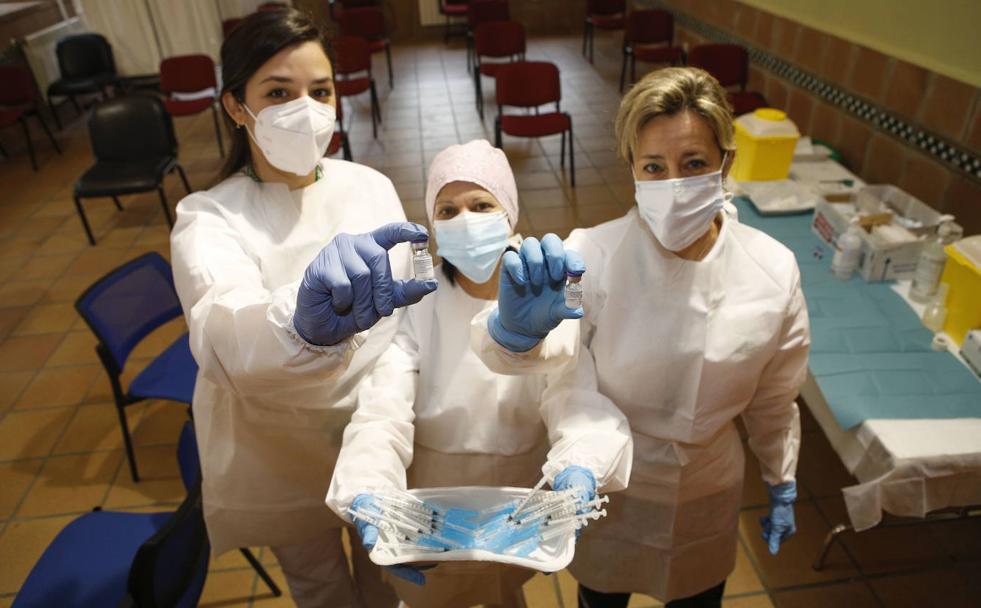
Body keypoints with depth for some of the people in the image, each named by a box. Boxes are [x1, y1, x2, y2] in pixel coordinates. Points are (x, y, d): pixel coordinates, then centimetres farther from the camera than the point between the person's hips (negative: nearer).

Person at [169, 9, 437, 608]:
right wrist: (307, 323, -64)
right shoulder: (210, 219, -20)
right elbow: (223, 341, -41)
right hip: (284, 456, -2)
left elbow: (411, 309, 1)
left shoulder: (372, 185, -10)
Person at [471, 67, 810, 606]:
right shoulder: (595, 254, -25)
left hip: (707, 498, 2)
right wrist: (514, 328, -64)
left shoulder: (773, 269, -15)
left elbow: (772, 397, -1)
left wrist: (782, 487, 10)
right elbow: (552, 341, -43)